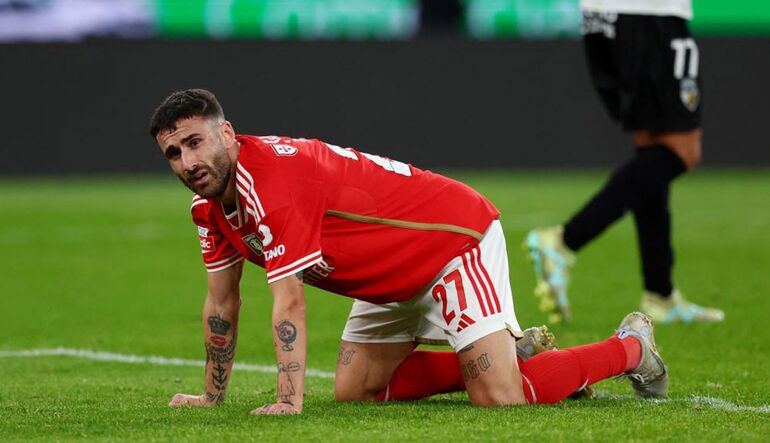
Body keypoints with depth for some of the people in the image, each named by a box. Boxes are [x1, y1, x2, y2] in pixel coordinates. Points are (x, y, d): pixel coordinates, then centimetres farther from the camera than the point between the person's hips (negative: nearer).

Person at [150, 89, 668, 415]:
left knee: (499, 398, -20)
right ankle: (514, 353, 20)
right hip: (394, 280, 10)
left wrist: (289, 400, -36)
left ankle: (630, 347, 5)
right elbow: (222, 302, 11)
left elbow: (289, 302, -33)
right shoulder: (211, 204, 0)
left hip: (457, 238, -10)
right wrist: (213, 396, 12)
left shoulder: (272, 180, -30)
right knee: (354, 390, 9)